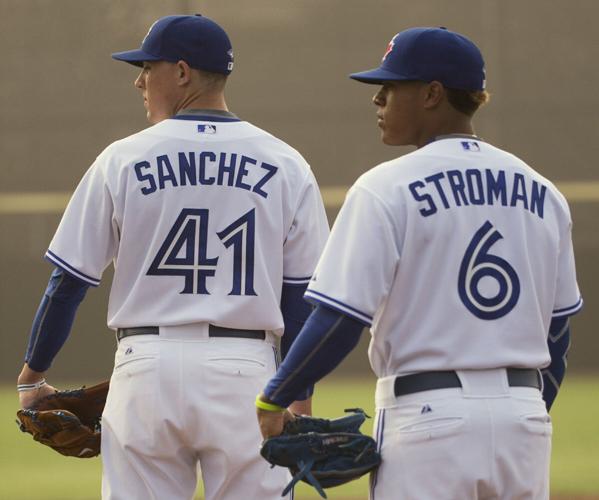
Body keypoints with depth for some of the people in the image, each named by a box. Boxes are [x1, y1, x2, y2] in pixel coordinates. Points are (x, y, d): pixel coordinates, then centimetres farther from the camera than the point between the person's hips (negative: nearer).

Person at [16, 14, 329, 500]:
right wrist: (298, 400, 12)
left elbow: (69, 282, 3)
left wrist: (32, 378, 14)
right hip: (246, 369, 1)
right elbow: (302, 298, 4)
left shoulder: (123, 159, 0)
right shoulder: (286, 166, 4)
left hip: (148, 367, 0)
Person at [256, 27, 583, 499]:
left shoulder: (387, 189, -8)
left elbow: (340, 320, -12)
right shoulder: (541, 193, 10)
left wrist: (273, 401, -1)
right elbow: (557, 332, 15)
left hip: (429, 416, -5)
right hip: (525, 417, 6)